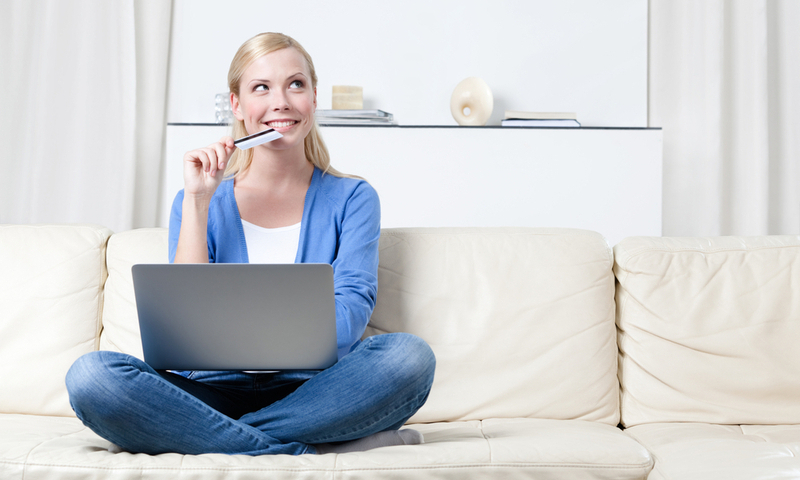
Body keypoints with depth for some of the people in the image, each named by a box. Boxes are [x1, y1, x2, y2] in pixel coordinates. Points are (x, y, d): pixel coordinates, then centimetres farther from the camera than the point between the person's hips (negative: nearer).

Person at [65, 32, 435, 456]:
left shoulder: (352, 198, 8)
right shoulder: (202, 202, 10)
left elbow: (350, 314, -6)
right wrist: (197, 200, -6)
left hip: (308, 393, 0)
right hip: (214, 393, 1)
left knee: (409, 355, -29)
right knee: (91, 375, -26)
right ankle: (309, 451, -25)